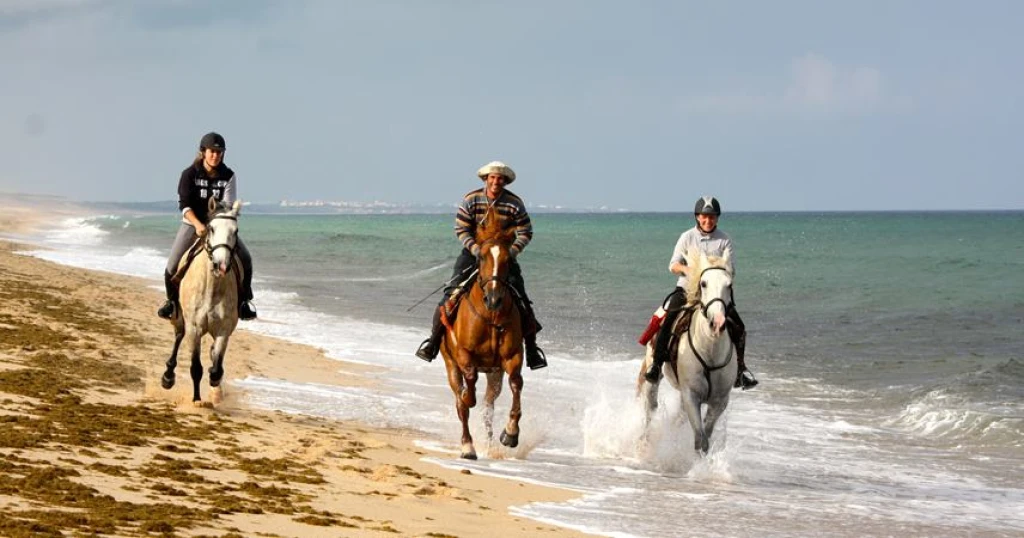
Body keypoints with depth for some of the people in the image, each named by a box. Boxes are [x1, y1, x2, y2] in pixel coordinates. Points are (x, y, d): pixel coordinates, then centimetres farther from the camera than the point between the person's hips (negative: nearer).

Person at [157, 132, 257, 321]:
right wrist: (198, 224, -30)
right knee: (172, 266, -14)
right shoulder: (189, 174, -10)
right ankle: (172, 300, 14)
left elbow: (229, 206, -10)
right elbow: (184, 205, -15)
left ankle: (243, 301, 3)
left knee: (245, 258, -15)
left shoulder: (228, 176, -6)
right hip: (193, 224, -1)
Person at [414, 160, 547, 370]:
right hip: (474, 252, 0)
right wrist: (477, 250, -19)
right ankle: (434, 340, -8)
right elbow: (461, 230, -6)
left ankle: (532, 348, -1)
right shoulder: (471, 199, -9)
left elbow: (525, 233, -3)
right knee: (451, 293, -14)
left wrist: (511, 252, -19)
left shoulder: (515, 203, -8)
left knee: (521, 299, -10)